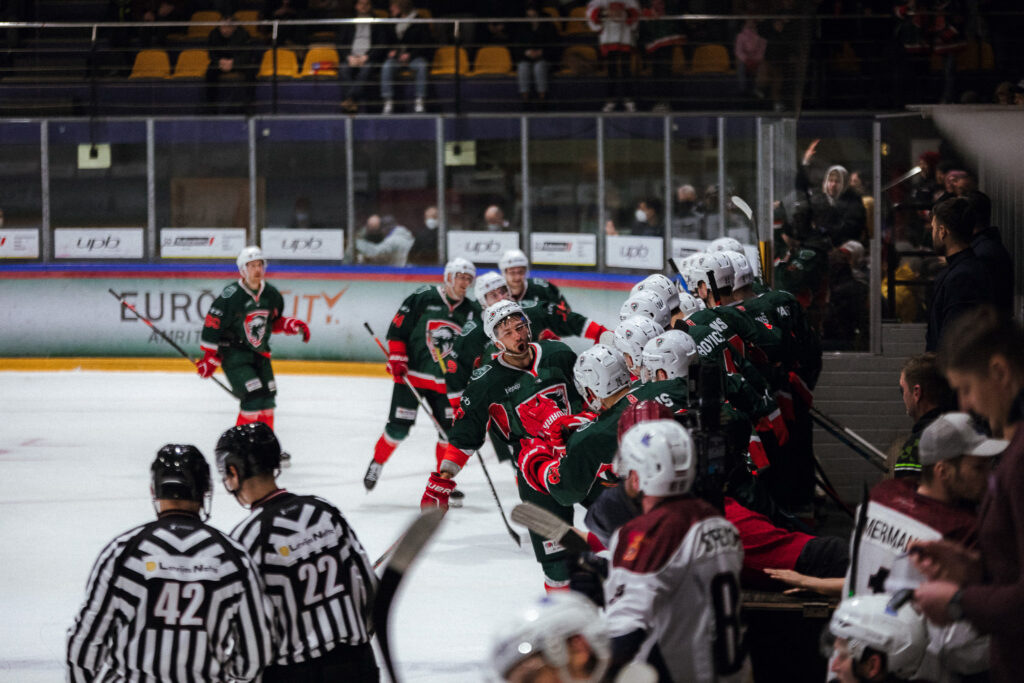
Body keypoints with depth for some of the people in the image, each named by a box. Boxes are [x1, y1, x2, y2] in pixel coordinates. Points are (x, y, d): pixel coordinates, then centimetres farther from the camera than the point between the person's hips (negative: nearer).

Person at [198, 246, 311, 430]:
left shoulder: (271, 295, 2)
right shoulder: (231, 296, -18)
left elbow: (275, 321, 19)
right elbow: (212, 325, -14)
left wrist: (294, 325, 1)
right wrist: (210, 358, -13)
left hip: (259, 353, 7)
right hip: (234, 354, -7)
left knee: (267, 398, 10)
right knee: (254, 396, -19)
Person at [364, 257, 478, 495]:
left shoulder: (472, 311, 4)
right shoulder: (422, 298, -8)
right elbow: (397, 330, -5)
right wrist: (396, 360, -12)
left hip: (445, 382, 4)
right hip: (411, 375, -4)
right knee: (398, 428, -5)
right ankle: (376, 464, 18)